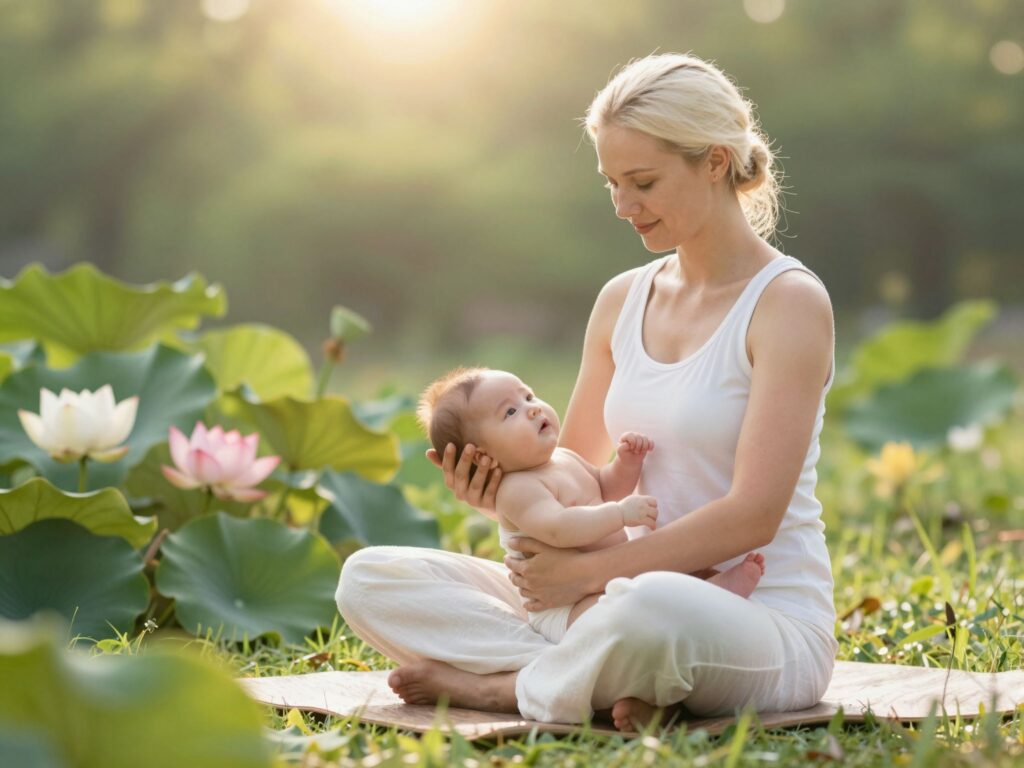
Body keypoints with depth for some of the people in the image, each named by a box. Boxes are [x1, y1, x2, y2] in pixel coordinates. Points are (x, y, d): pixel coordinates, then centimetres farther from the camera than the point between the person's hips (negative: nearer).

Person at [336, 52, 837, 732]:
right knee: (369, 579, -6)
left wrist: (591, 571, -17)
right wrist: (508, 493, -6)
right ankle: (616, 683, -20)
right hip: (641, 598, 7)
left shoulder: (789, 303, -9)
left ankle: (502, 686, -14)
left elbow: (752, 515, -17)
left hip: (765, 626, -7)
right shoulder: (623, 301, 11)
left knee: (652, 607, -45)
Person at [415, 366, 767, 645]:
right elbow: (557, 529, -34)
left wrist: (627, 462, 9)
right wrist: (620, 514, -34)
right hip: (562, 608, -11)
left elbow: (606, 489, 29)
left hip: (606, 584, 11)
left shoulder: (566, 459, 14)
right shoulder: (517, 490, -18)